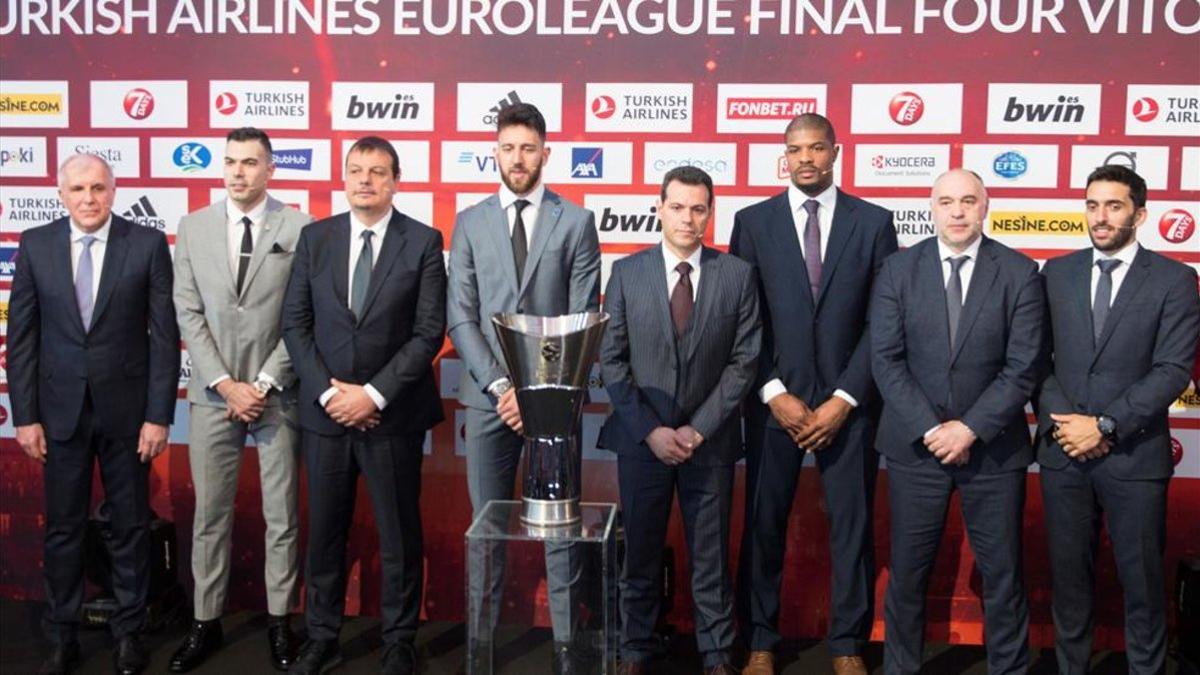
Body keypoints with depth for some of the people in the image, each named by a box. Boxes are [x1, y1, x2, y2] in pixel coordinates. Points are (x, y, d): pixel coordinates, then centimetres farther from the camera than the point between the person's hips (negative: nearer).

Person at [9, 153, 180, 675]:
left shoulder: (148, 244, -5)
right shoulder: (34, 245, 1)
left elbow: (165, 335, -6)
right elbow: (22, 337, 2)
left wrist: (159, 415, -9)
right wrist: (25, 415, -2)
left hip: (126, 409, -1)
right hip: (60, 410, 2)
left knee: (130, 526, 10)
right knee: (63, 529, 11)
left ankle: (129, 633, 25)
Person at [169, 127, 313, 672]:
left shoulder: (300, 228, -2)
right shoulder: (193, 227, 7)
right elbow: (188, 313, 2)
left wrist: (263, 383, -10)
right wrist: (225, 383, -7)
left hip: (278, 392, -2)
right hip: (213, 393, 2)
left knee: (282, 514, 6)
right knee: (210, 515, 8)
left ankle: (279, 621, 20)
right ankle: (206, 623, 21)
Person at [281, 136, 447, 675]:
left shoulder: (424, 242, -4)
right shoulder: (315, 238, 5)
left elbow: (429, 332, -8)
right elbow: (295, 323, 3)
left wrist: (373, 394, -14)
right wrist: (326, 391, -9)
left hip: (393, 414, -2)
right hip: (325, 410, 3)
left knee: (400, 534, 9)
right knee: (324, 531, 13)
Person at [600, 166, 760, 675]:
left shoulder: (738, 275, 0)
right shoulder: (627, 272, 0)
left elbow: (744, 361, -2)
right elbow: (611, 360, -1)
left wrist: (699, 429, -9)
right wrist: (650, 430, -9)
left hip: (710, 440, 0)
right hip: (641, 438, 0)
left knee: (711, 553, 10)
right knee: (640, 551, 10)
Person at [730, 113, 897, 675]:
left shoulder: (873, 222, 3)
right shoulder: (753, 221, 3)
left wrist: (844, 399, -8)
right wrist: (774, 394, -8)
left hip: (848, 402, 0)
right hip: (774, 400, 0)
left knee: (853, 525, 8)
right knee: (763, 524, 7)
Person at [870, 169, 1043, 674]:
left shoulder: (1019, 273, -1)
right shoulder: (898, 271, 1)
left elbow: (1023, 366, -6)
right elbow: (886, 360, -4)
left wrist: (971, 429, -13)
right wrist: (930, 430, -12)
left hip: (993, 447, 0)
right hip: (914, 444, 1)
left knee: (1002, 571, 10)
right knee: (908, 570, 9)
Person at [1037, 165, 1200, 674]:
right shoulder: (1057, 273, 7)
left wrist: (1104, 425, -16)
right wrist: (1061, 420, -10)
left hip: (1135, 455, -2)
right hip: (1062, 451, 3)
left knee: (1142, 579, 8)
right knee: (1068, 574, 12)